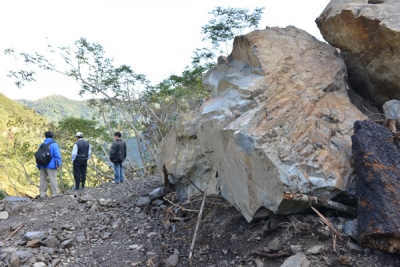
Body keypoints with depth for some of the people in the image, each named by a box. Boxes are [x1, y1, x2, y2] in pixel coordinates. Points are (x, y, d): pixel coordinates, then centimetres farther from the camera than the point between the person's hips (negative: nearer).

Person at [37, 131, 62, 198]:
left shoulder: (42, 145, 11)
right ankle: (54, 193, 0)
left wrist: (38, 165, 16)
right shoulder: (54, 145, -9)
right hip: (51, 166, -6)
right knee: (53, 179, -2)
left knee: (43, 179, 12)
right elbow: (57, 155, -14)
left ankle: (42, 193, 16)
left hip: (42, 165, 6)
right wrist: (58, 164, -6)